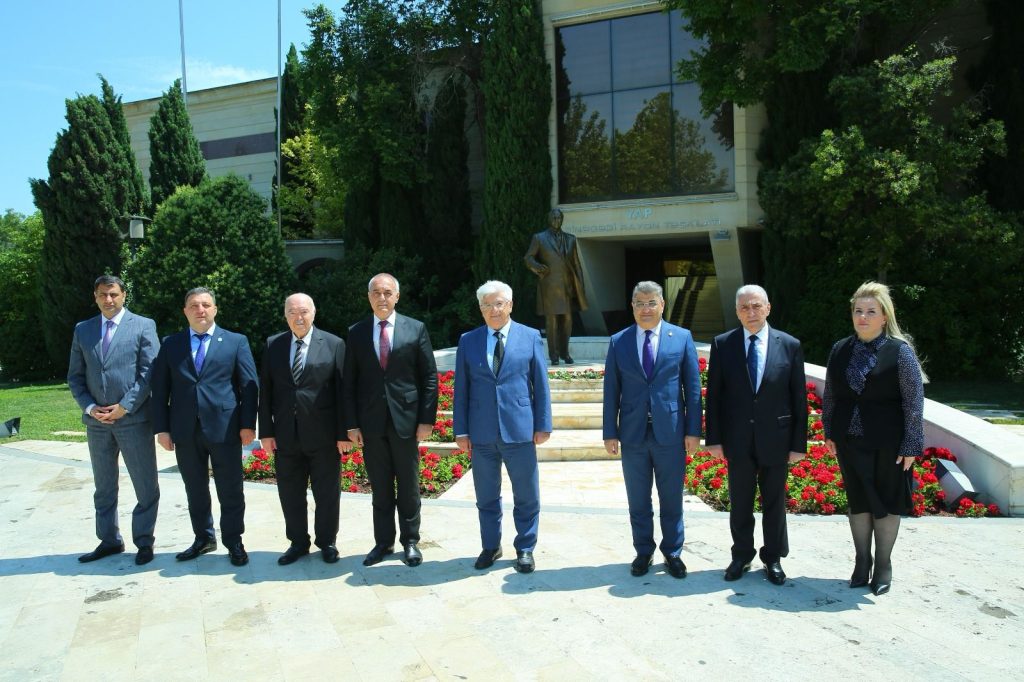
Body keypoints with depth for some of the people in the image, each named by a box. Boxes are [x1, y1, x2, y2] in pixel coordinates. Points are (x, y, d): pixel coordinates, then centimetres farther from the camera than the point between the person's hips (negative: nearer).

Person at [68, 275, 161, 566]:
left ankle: (143, 542, 15)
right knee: (104, 486, 15)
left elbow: (149, 373, -8)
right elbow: (75, 376, 10)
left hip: (133, 419, -4)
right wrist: (89, 407, -5)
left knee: (146, 486, 2)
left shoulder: (143, 326, -1)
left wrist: (125, 406, -14)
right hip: (97, 421, 4)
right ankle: (109, 541, 27)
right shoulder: (82, 330, 10)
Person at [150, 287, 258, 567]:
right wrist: (161, 427, 0)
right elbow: (160, 389, 7)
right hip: (185, 430, 3)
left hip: (224, 427, -2)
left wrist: (248, 424, -6)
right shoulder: (171, 344, 9)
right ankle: (203, 538, 29)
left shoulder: (236, 342, 3)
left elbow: (249, 385, 0)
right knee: (195, 490, 14)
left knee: (230, 490, 4)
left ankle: (234, 542, 19)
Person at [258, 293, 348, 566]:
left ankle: (327, 542, 26)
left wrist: (343, 432, -8)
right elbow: (265, 390, 5)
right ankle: (298, 542, 29)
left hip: (323, 434, -2)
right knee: (290, 492, 12)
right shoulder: (273, 345, 6)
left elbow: (342, 390, -4)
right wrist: (266, 431, 0)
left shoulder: (333, 344, -3)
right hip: (285, 434, 3)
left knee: (327, 492, 9)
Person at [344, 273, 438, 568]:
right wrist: (352, 424, -1)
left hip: (405, 419, -1)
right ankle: (383, 541, 24)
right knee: (380, 487, 11)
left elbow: (429, 377, 0)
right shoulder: (356, 332, 4)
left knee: (408, 486, 9)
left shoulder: (415, 329, 0)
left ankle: (410, 540, 24)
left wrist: (427, 419, -6)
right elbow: (350, 381, 4)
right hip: (370, 422, 1)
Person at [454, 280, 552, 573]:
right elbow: (461, 388, 5)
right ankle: (491, 546, 31)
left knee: (526, 495, 8)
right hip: (481, 433, 2)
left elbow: (541, 384, 2)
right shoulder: (468, 341, 5)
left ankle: (525, 548, 26)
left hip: (519, 429, -1)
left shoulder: (530, 337, 2)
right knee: (486, 496, 14)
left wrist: (543, 425, -2)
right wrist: (461, 430, 2)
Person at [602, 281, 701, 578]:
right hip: (633, 433, 1)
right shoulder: (618, 342, 2)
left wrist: (693, 430, -3)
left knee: (671, 499, 10)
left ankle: (672, 553, 28)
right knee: (638, 501, 12)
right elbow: (611, 390, 3)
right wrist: (610, 432, 1)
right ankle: (643, 552, 29)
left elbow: (692, 386, 1)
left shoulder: (682, 338, 0)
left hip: (670, 431, -1)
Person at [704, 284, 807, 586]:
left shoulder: (789, 345, -3)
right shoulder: (722, 344, -2)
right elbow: (713, 395, -1)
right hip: (737, 439, 0)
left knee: (774, 502, 13)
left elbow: (799, 397, -1)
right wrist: (713, 438, -5)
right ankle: (741, 555, 30)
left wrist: (799, 442, -3)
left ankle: (773, 558, 30)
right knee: (740, 502, 12)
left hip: (776, 438, 0)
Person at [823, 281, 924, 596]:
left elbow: (914, 401, -9)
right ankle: (861, 563, 28)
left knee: (886, 502, 9)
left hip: (887, 441, -3)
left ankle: (883, 565, 26)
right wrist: (829, 432, 9)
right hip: (849, 440, 4)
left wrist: (911, 445, -10)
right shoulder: (840, 350, 3)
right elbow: (830, 395, 10)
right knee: (858, 501, 13)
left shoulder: (900, 351, -9)